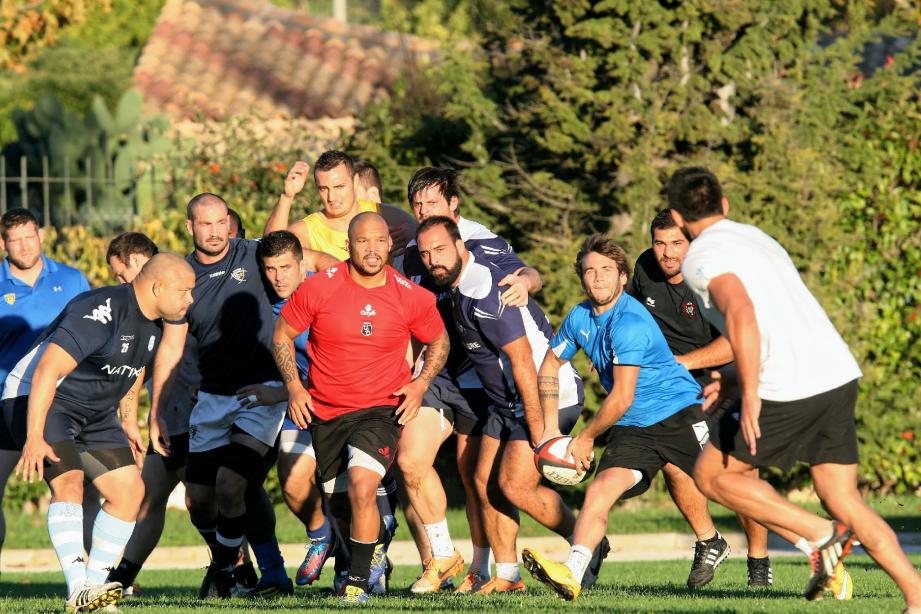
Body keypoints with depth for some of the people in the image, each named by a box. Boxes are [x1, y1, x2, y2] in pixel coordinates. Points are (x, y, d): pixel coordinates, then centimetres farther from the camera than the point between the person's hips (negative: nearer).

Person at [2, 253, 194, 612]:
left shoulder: (154, 323, 1)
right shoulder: (103, 312, -29)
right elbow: (47, 370, -32)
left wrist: (130, 420, 23)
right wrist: (34, 437, -36)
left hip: (94, 413, 9)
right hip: (37, 400, -9)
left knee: (130, 490, 1)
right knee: (68, 481, -27)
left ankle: (94, 585, 5)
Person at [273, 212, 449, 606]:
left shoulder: (412, 297, -7)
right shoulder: (318, 288, -9)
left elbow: (439, 340, 12)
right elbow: (282, 334, 4)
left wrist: (421, 383, -3)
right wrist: (293, 386, -5)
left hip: (382, 407, -2)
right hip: (325, 410, 2)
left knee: (361, 485, -25)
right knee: (339, 505, 12)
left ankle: (359, 581, -10)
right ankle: (376, 544, 44)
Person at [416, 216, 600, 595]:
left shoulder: (485, 292, -24)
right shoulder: (460, 288, 6)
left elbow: (522, 357, -26)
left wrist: (538, 425, -25)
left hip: (547, 395, -10)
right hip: (508, 402, 10)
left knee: (514, 485, -12)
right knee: (486, 482, 6)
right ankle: (507, 577, 12)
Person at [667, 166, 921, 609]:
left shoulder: (703, 256, -2)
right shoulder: (756, 238, 25)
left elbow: (742, 315, -21)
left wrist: (750, 395, -22)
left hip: (788, 389, -8)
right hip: (839, 375, 8)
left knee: (711, 475, 9)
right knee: (844, 502, 11)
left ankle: (822, 536, -3)